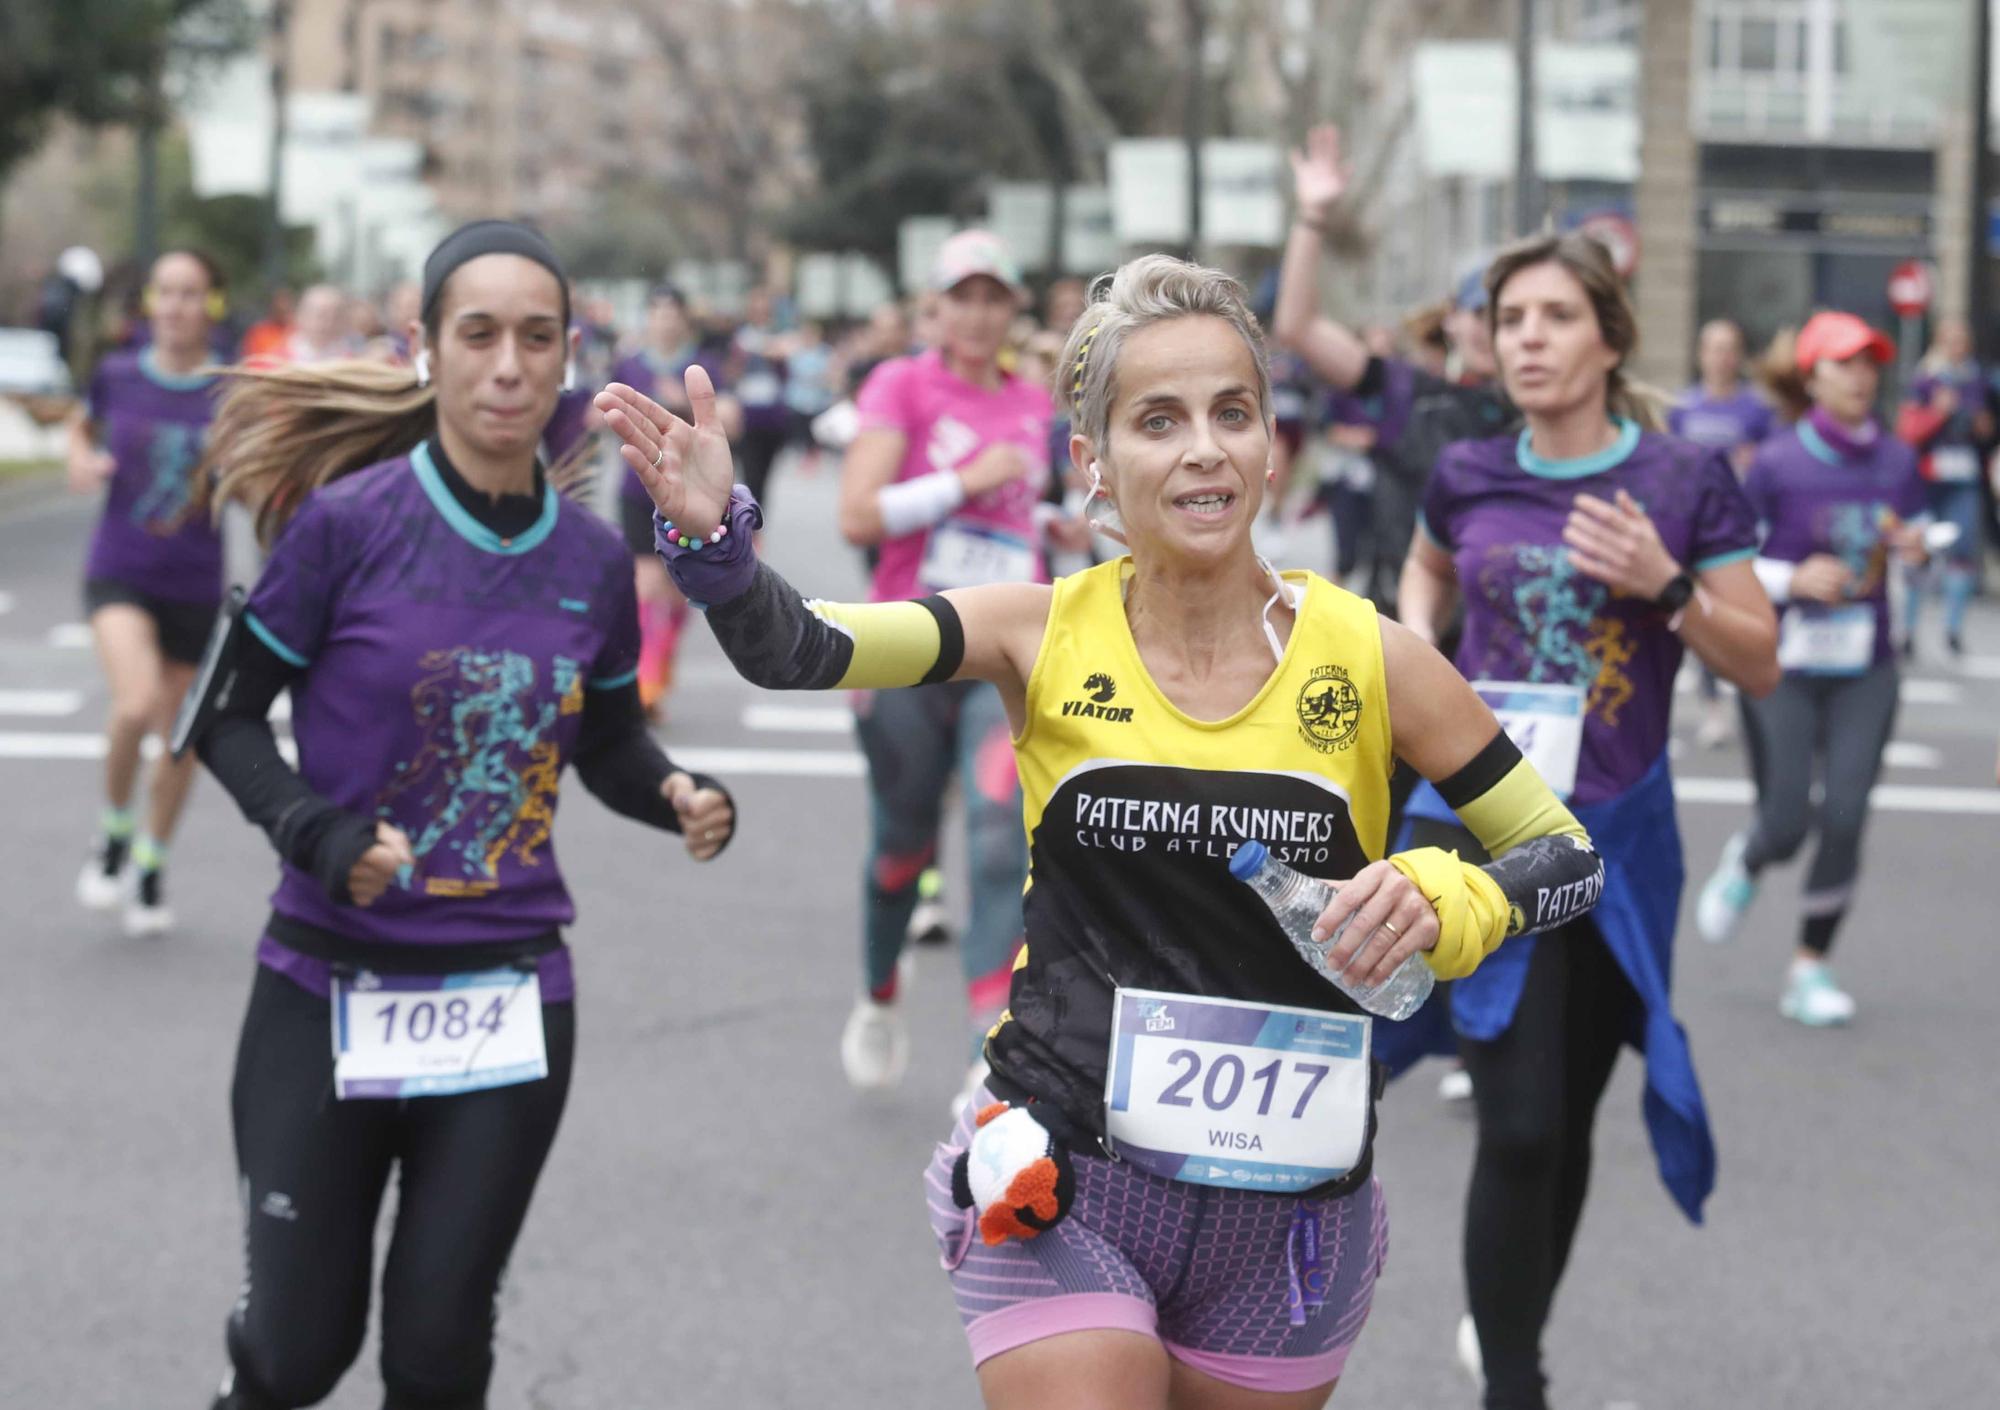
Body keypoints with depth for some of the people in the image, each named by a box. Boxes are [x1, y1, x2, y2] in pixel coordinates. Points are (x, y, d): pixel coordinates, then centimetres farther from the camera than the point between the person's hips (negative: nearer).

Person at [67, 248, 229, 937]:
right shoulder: (118, 376, -1)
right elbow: (84, 426, 20)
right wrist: (82, 462, 0)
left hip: (195, 586, 1)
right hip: (120, 573, -1)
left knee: (180, 738, 10)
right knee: (137, 706, -26)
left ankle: (151, 866, 34)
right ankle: (114, 832, 1)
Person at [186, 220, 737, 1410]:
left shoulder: (595, 560, 0)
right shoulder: (345, 522, -11)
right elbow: (226, 719, -3)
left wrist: (680, 798, -7)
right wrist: (317, 835, -20)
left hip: (511, 999, 2)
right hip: (331, 987, -2)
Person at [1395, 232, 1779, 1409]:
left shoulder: (1688, 480, -5)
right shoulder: (1469, 475, 1)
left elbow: (1762, 667, -3)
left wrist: (1667, 586, -19)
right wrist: (1415, 652, 5)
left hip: (1618, 836, 1)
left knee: (1570, 1120, 14)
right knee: (1519, 1126, -11)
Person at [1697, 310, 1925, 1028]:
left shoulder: (1897, 462, 3)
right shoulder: (1776, 463, -8)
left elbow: (1915, 535, 16)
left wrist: (1915, 546, -7)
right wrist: (1794, 579, -21)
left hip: (1865, 671, 3)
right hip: (1783, 670, -3)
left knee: (1845, 819, -7)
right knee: (1785, 826, -5)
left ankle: (1810, 969, 8)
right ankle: (1744, 863, 33)